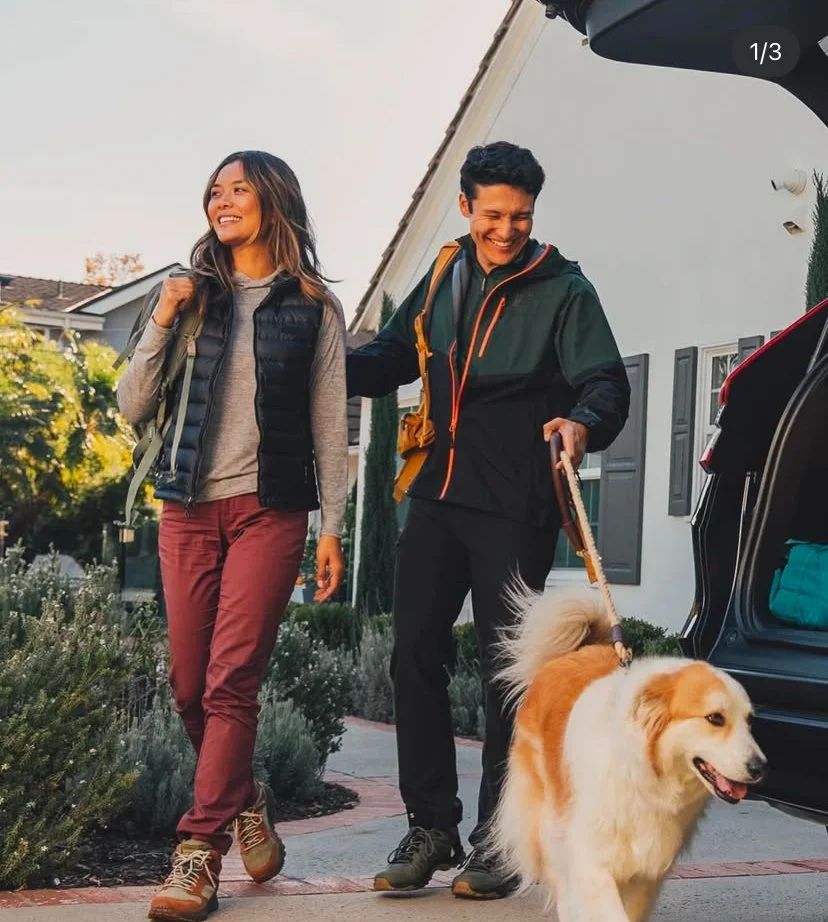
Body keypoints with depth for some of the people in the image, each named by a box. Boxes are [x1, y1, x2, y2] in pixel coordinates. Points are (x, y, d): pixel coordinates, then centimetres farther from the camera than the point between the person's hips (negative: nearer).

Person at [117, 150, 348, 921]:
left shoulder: (313, 308, 4)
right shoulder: (191, 295, 11)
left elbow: (329, 425, 4)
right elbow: (132, 407, 8)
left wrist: (332, 527, -2)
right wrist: (162, 324, -5)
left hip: (267, 509, -3)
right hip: (189, 508, 4)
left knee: (231, 681, -10)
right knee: (190, 685, 6)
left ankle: (199, 856, -7)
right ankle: (246, 801, 31)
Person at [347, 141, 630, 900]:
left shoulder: (563, 290, -5)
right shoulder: (444, 281, 12)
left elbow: (607, 381, -14)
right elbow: (390, 360, 22)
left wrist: (583, 423, -37)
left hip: (515, 510, -5)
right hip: (437, 496, 5)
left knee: (506, 669, 1)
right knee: (415, 654, 2)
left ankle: (497, 838, 14)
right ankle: (431, 825, 15)